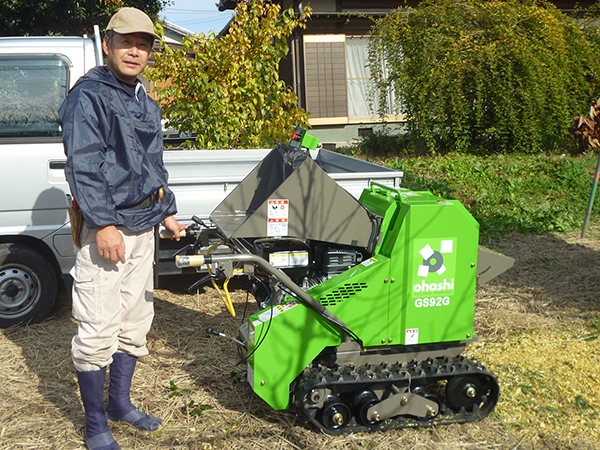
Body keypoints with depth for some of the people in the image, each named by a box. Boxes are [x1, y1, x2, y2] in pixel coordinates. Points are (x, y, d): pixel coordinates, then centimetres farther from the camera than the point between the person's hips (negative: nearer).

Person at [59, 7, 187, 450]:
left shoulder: (147, 104, 18)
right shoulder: (88, 96, -8)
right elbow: (83, 165, -16)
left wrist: (166, 212, 20)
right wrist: (104, 223, -23)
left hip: (143, 226, 8)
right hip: (105, 225, -8)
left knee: (135, 322, 14)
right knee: (99, 328, -6)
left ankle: (120, 403, 29)